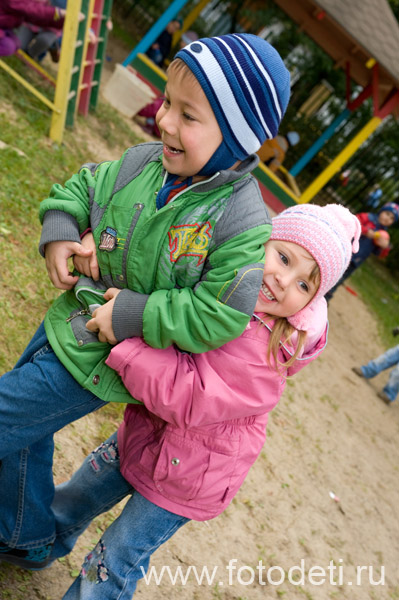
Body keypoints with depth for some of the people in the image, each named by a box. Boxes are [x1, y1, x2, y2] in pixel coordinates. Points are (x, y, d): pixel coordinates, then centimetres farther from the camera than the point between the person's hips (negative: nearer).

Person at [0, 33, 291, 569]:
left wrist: (131, 315, -26)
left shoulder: (243, 223, -26)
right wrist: (59, 232, -8)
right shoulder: (147, 161, -7)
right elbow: (85, 185, 9)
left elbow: (220, 315, -28)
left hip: (96, 361, -7)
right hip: (68, 321, 8)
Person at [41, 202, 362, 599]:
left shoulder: (267, 357, -32)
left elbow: (185, 399, -37)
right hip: (141, 434, 7)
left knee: (114, 567, 9)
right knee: (72, 498, 28)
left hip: (182, 477, -7)